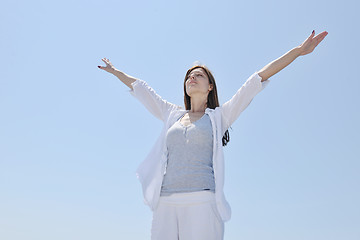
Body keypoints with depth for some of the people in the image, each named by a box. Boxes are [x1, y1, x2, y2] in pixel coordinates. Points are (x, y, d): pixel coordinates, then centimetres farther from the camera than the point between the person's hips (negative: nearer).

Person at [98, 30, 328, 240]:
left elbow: (259, 78, 8)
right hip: (166, 204, 4)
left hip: (202, 203, -3)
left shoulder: (219, 116, 12)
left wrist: (299, 50, 8)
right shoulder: (172, 115, 21)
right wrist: (116, 71, 45)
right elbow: (141, 88, 33)